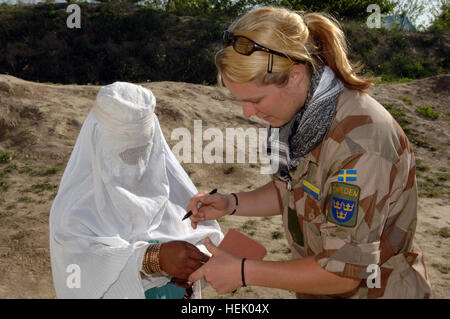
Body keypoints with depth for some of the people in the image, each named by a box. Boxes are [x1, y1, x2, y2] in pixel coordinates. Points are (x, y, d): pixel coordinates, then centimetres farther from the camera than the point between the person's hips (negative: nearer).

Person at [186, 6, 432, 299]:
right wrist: (231, 203, -7)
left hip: (371, 290, -7)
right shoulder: (304, 115, -6)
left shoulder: (359, 143, -32)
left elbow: (344, 271, -26)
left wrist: (243, 272, -21)